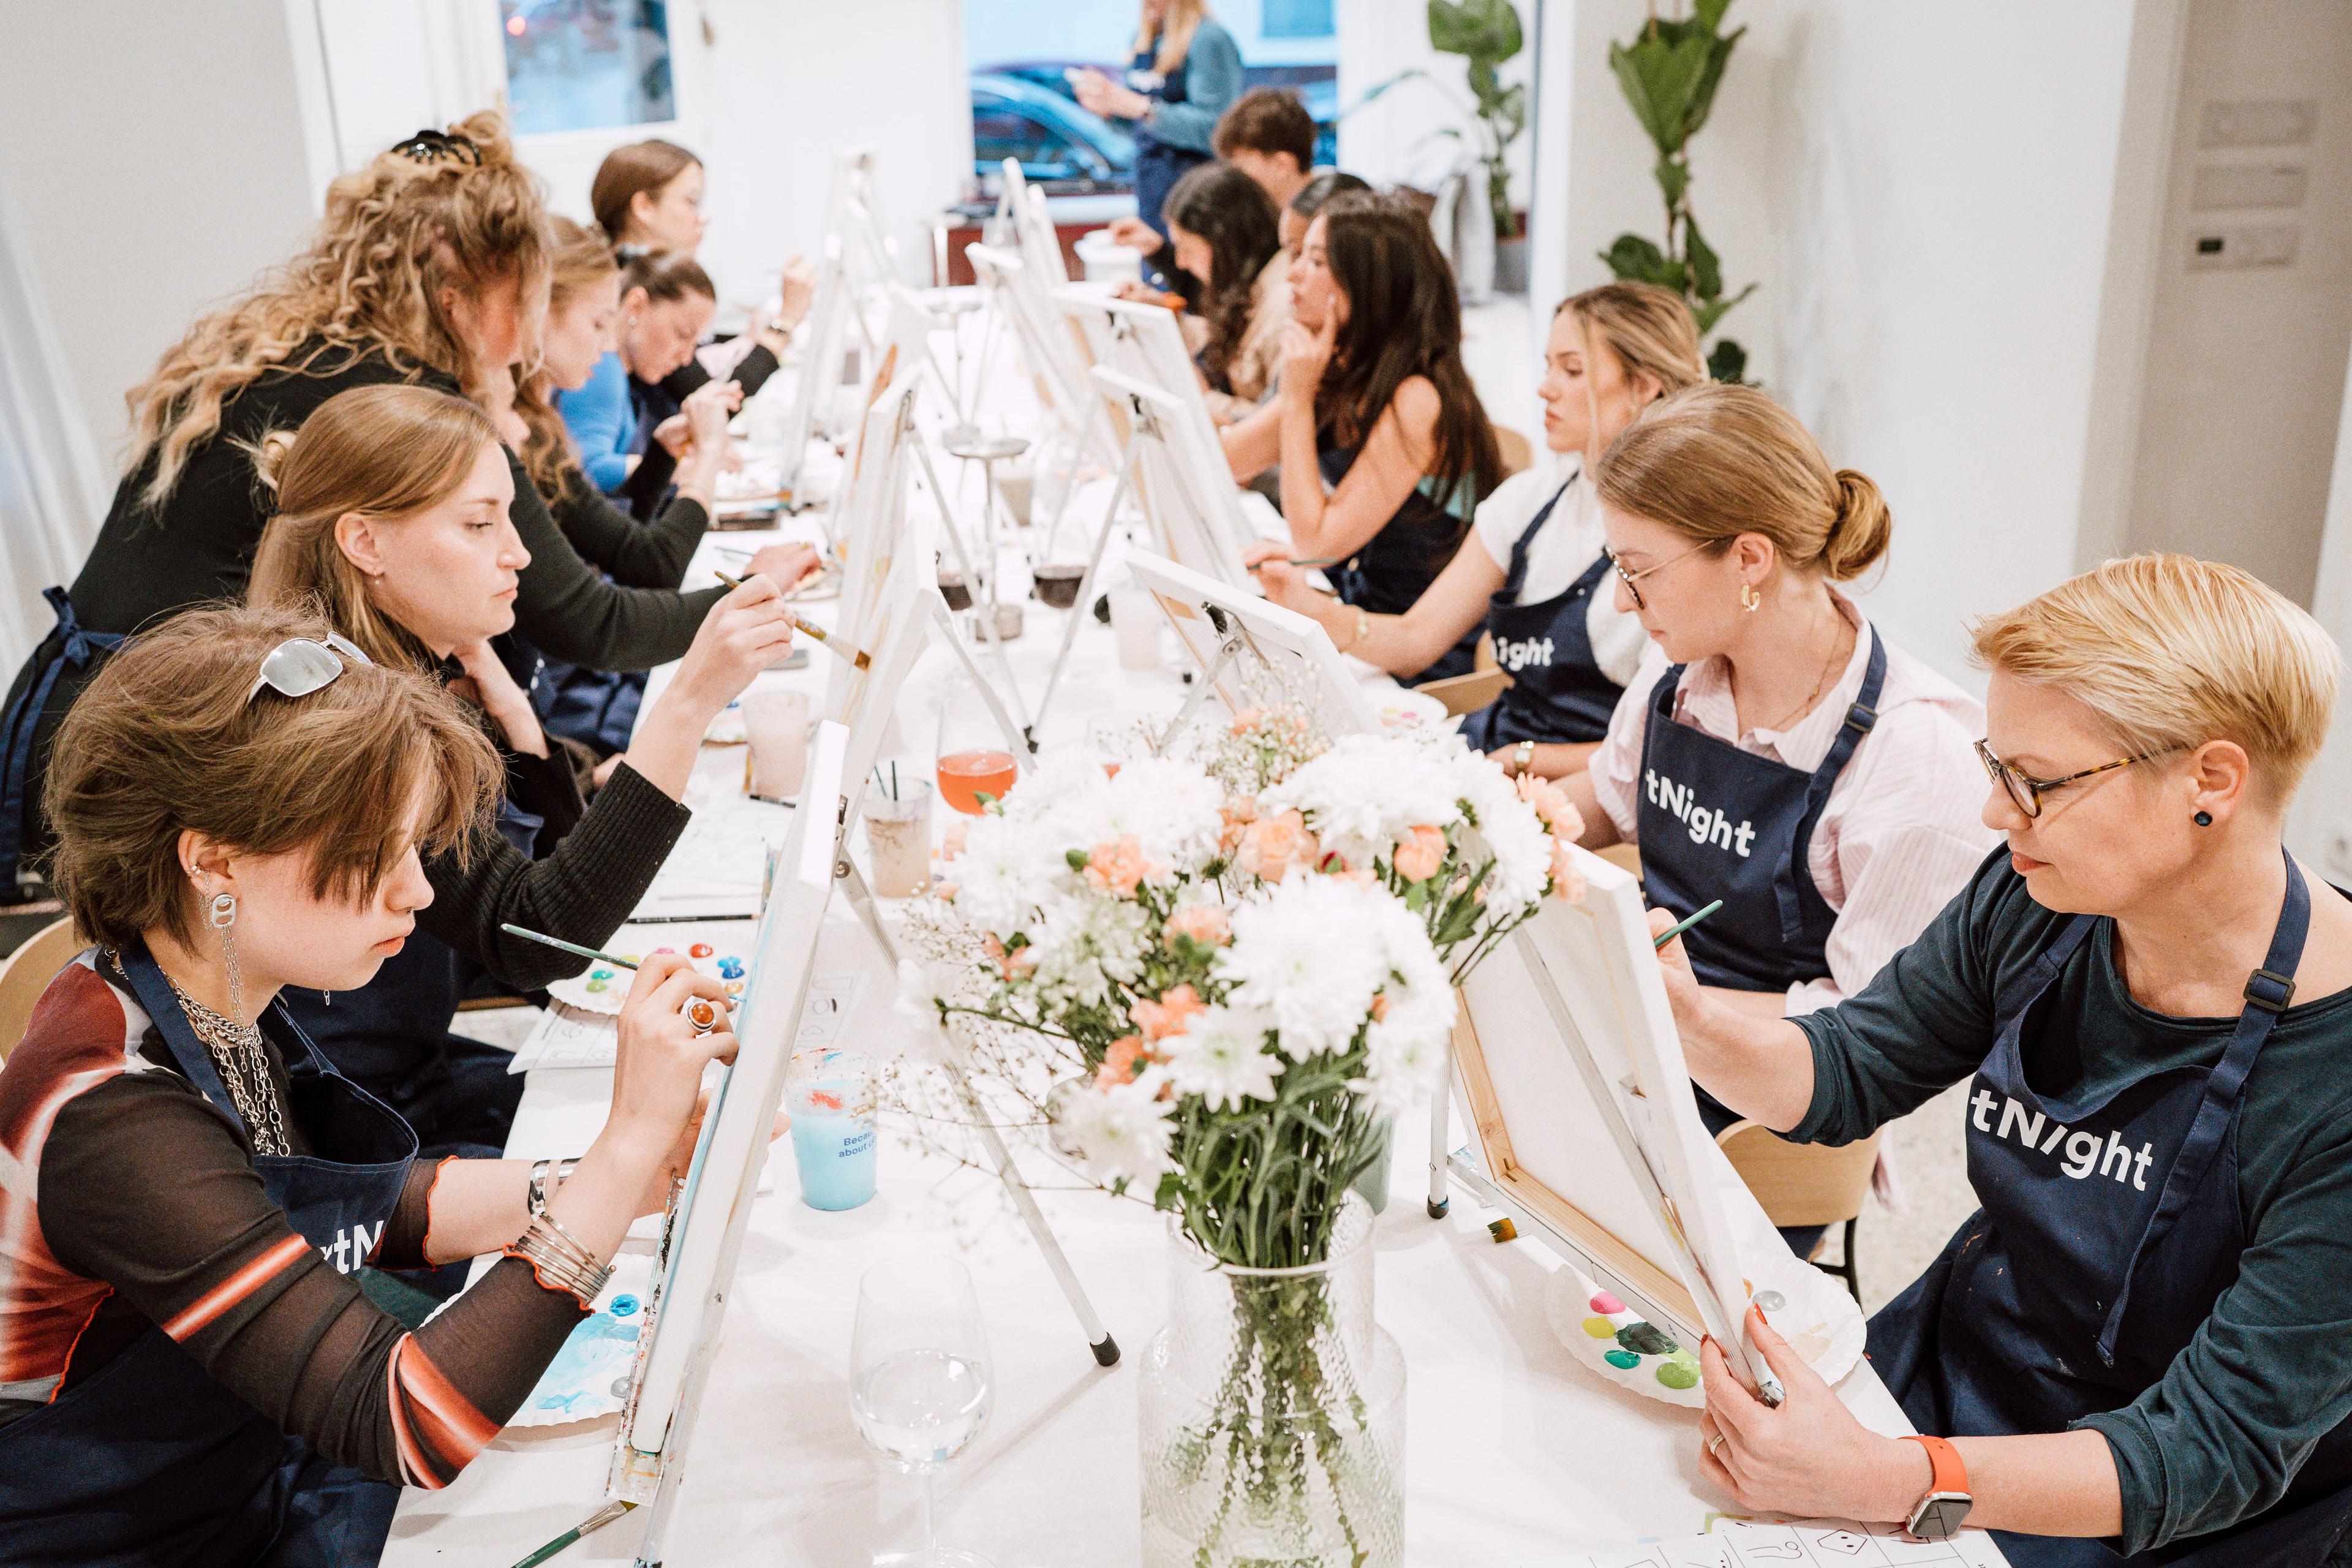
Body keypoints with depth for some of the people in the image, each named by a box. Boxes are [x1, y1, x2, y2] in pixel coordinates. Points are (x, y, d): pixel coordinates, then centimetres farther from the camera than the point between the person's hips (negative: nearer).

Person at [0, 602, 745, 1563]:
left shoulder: (214, 999, -8)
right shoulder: (110, 1118, -32)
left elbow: (359, 1207, 5)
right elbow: (412, 1427, -34)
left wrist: (615, 1181, -11)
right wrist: (629, 1142, -35)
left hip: (261, 1485, 7)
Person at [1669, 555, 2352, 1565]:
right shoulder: (2035, 899, -10)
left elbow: (2220, 1446, -25)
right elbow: (1842, 1078, 3)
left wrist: (1895, 1483, -38)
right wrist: (1684, 1017, -18)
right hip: (1957, 1368, 5)